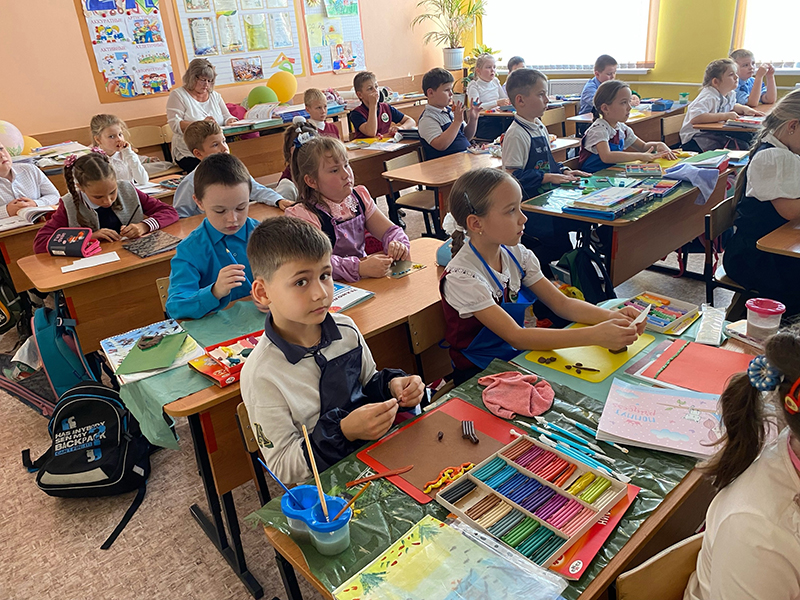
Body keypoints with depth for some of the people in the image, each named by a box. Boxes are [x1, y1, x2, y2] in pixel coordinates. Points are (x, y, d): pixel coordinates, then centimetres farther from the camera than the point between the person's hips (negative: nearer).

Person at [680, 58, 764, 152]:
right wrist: (725, 116, -32)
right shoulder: (709, 97, -22)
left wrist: (745, 109, 9)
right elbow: (695, 118, -39)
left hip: (715, 133, 10)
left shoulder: (730, 94, 8)